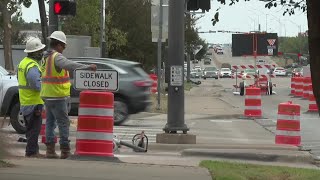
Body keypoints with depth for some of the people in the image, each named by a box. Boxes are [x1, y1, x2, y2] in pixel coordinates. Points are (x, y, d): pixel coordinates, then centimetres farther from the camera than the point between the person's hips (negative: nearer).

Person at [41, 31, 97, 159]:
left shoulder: (46, 57, 14)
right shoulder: (57, 57, -17)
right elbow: (69, 65, -34)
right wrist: (87, 67, -43)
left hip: (47, 95, 9)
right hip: (58, 96, -9)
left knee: (50, 122, 12)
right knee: (63, 123, -6)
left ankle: (50, 150, 12)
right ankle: (65, 150, -7)